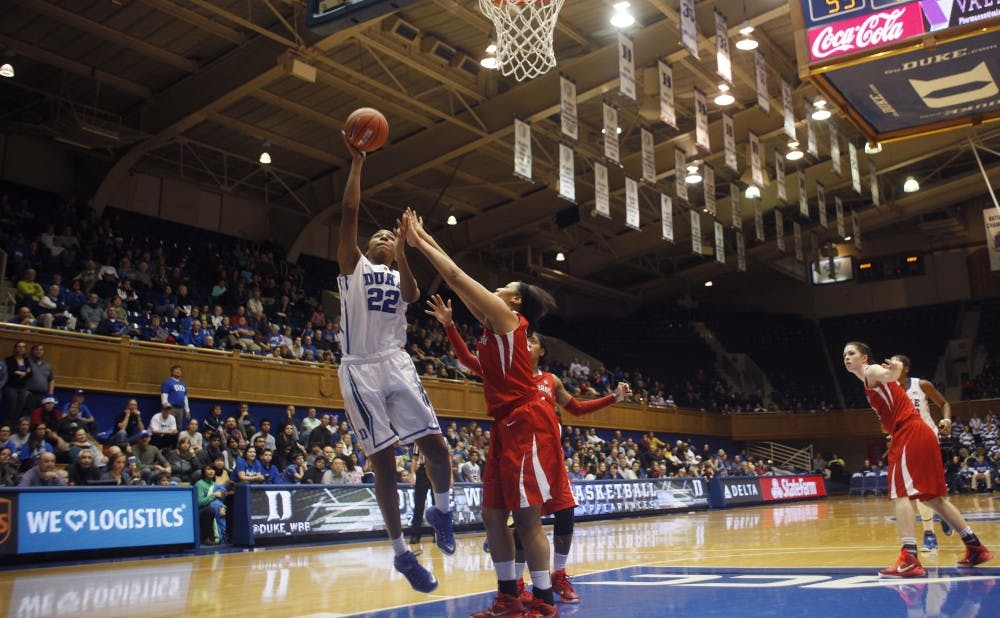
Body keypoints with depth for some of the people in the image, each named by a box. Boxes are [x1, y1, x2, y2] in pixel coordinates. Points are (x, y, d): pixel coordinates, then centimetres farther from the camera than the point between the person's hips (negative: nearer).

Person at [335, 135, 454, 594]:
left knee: (434, 444, -7)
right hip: (360, 370, -2)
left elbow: (411, 295, -7)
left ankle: (441, 511, 21)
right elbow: (349, 212, -2)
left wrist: (403, 253, -18)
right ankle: (401, 552, 7)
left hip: (397, 365, 3)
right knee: (383, 461, -2)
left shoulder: (401, 275, 18)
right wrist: (356, 163, -5)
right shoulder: (353, 265, 10)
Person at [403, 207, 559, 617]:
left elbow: (456, 277, -7)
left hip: (527, 425, -9)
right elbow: (457, 279, 19)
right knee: (493, 513, 9)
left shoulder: (507, 317, -5)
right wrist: (422, 238, 21)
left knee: (526, 516, -6)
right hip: (507, 427, 9)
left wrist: (418, 243, 1)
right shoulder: (492, 323, 17)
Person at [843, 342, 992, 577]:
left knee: (900, 493, -16)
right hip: (919, 435, 10)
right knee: (933, 497, 16)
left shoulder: (872, 372, -4)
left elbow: (888, 374, -32)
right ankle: (975, 548, 24)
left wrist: (895, 371, -52)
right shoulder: (871, 384, 24)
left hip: (910, 434, -10)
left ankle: (909, 559, -24)